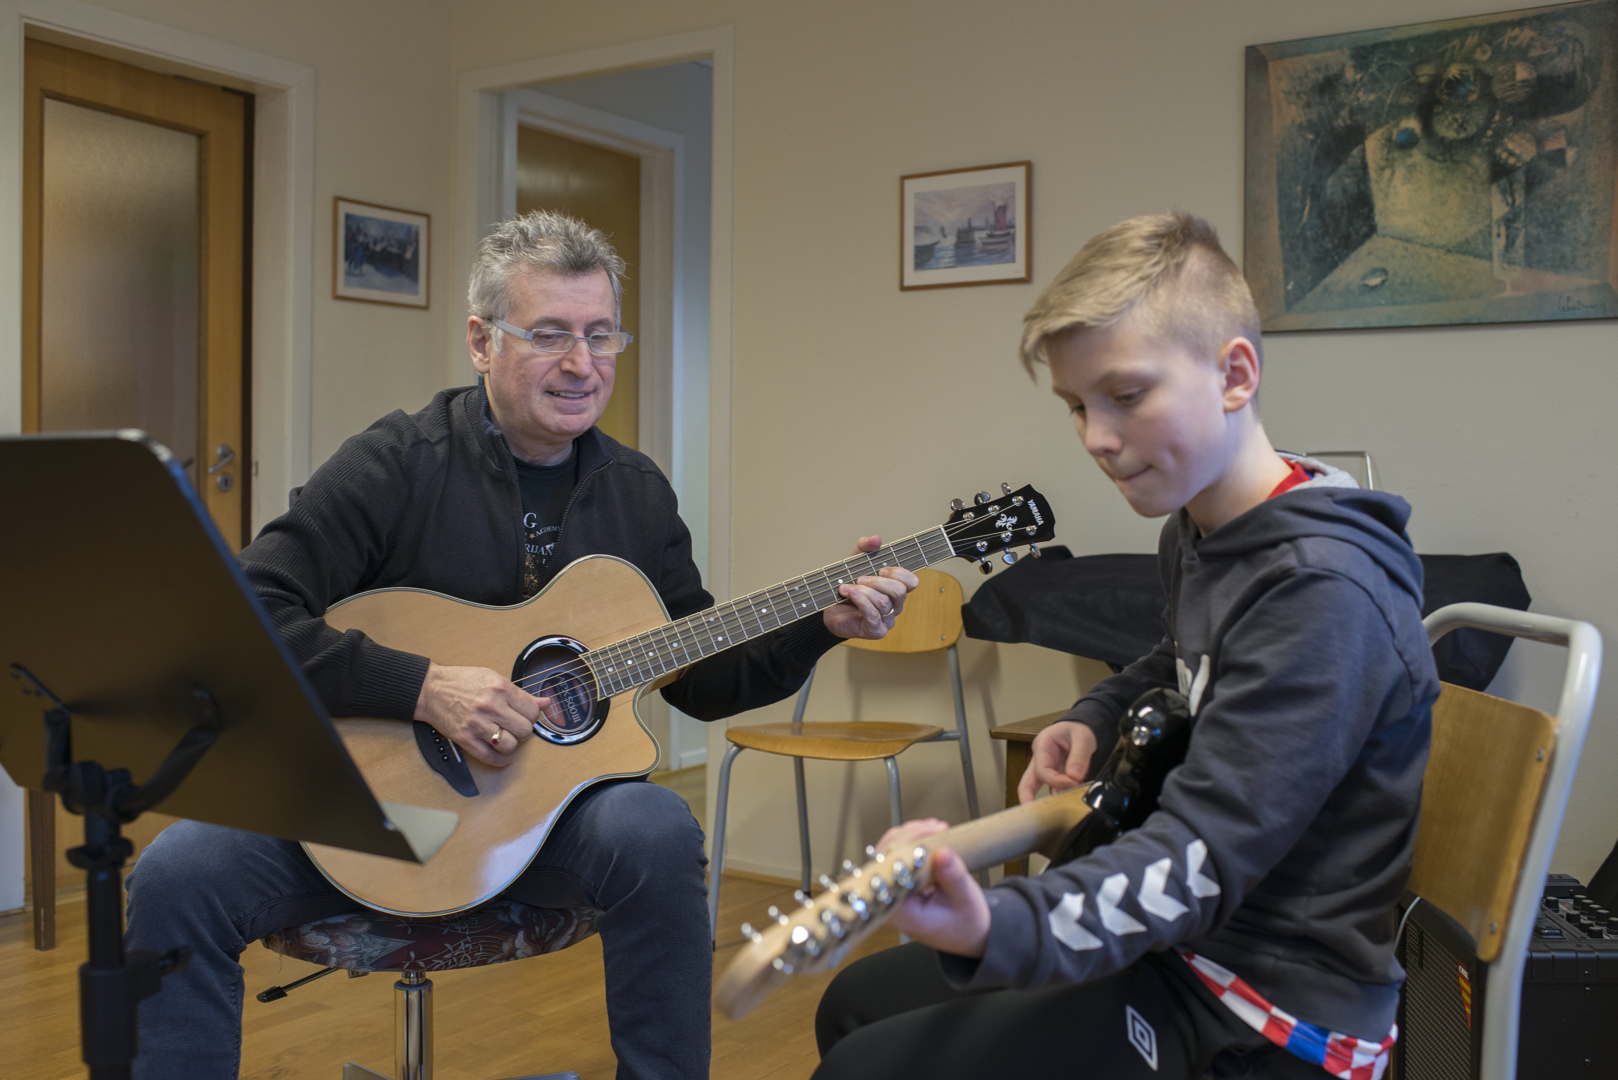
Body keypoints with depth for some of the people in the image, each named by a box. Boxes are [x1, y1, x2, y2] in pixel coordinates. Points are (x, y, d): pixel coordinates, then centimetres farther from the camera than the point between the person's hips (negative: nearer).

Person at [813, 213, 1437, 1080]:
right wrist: (1095, 718, 6)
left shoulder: (1323, 591, -26)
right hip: (1185, 940, 9)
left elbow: (1199, 860, -30)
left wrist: (996, 928, -45)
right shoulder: (1192, 532, 3)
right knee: (857, 1003, 16)